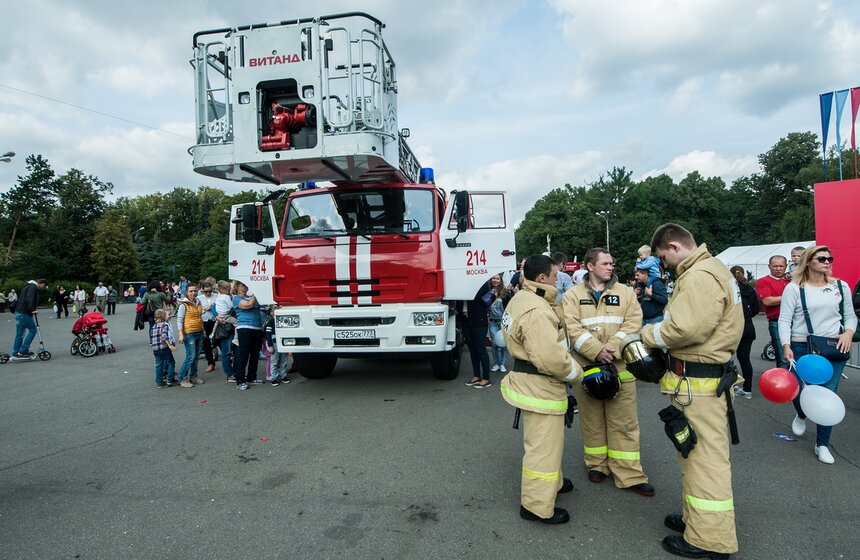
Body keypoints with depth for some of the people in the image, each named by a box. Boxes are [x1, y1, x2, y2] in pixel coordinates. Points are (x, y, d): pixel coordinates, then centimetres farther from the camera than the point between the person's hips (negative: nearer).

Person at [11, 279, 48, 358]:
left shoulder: (28, 286, 21)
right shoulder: (33, 287, -12)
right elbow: (29, 300, -24)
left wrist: (33, 308, 13)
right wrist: (32, 309, -21)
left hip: (18, 312, 10)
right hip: (24, 313, -10)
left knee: (20, 333, 13)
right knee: (32, 330, -3)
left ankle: (15, 353, 16)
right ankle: (23, 350, -5)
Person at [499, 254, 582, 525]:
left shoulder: (520, 300, 8)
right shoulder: (537, 312, -27)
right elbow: (551, 358, -31)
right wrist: (576, 372, -14)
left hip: (528, 380, 11)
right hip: (540, 388, -11)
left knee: (542, 440, 27)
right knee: (544, 446, 2)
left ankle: (551, 481, 46)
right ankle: (537, 505, 15)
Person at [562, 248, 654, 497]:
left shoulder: (625, 292, 8)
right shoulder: (573, 295, 3)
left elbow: (633, 323, -3)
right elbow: (572, 328, -8)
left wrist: (612, 349, -17)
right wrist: (596, 351, -19)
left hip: (620, 365, 1)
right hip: (586, 365, -1)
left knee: (624, 421, 3)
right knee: (592, 418, 11)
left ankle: (629, 474, 11)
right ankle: (597, 465, 27)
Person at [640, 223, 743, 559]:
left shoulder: (699, 276, -20)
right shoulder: (710, 268, 16)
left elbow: (684, 329, -26)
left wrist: (648, 334, -9)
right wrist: (660, 336, 3)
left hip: (698, 381, -11)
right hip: (702, 372, 11)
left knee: (705, 456, -1)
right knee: (694, 452, 20)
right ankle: (697, 518, 35)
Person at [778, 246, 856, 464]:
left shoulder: (841, 286, 8)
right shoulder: (794, 288, -3)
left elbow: (850, 316, 16)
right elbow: (784, 319, -6)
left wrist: (849, 332, -4)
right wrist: (786, 345, -17)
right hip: (802, 348, -2)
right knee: (798, 390, 4)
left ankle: (822, 445, 14)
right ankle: (801, 416, 43)